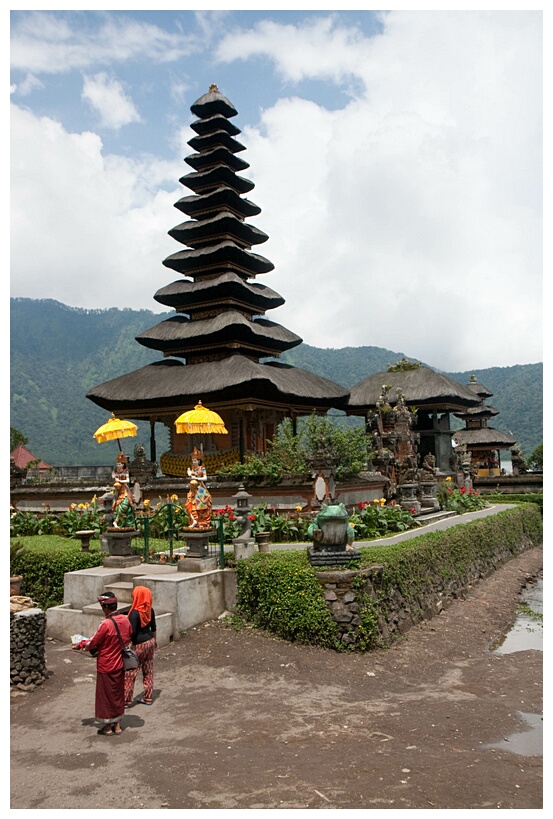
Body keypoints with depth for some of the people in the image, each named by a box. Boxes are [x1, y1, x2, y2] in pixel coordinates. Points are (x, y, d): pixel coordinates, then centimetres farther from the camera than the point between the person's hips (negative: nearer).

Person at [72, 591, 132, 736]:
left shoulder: (106, 624, -26)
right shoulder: (125, 620, -5)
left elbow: (94, 642, -15)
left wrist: (80, 645, 2)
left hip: (106, 666, -6)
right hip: (120, 664, 6)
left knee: (106, 695, 10)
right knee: (118, 694, 17)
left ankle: (108, 727, 22)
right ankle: (117, 725, 28)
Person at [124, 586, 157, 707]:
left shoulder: (135, 613, -22)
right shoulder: (150, 610, -1)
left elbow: (132, 632, -22)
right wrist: (154, 640, 22)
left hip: (139, 645, -7)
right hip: (150, 642, 7)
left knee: (130, 673, 4)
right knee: (148, 671, 15)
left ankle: (126, 701, 11)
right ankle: (148, 698, 22)